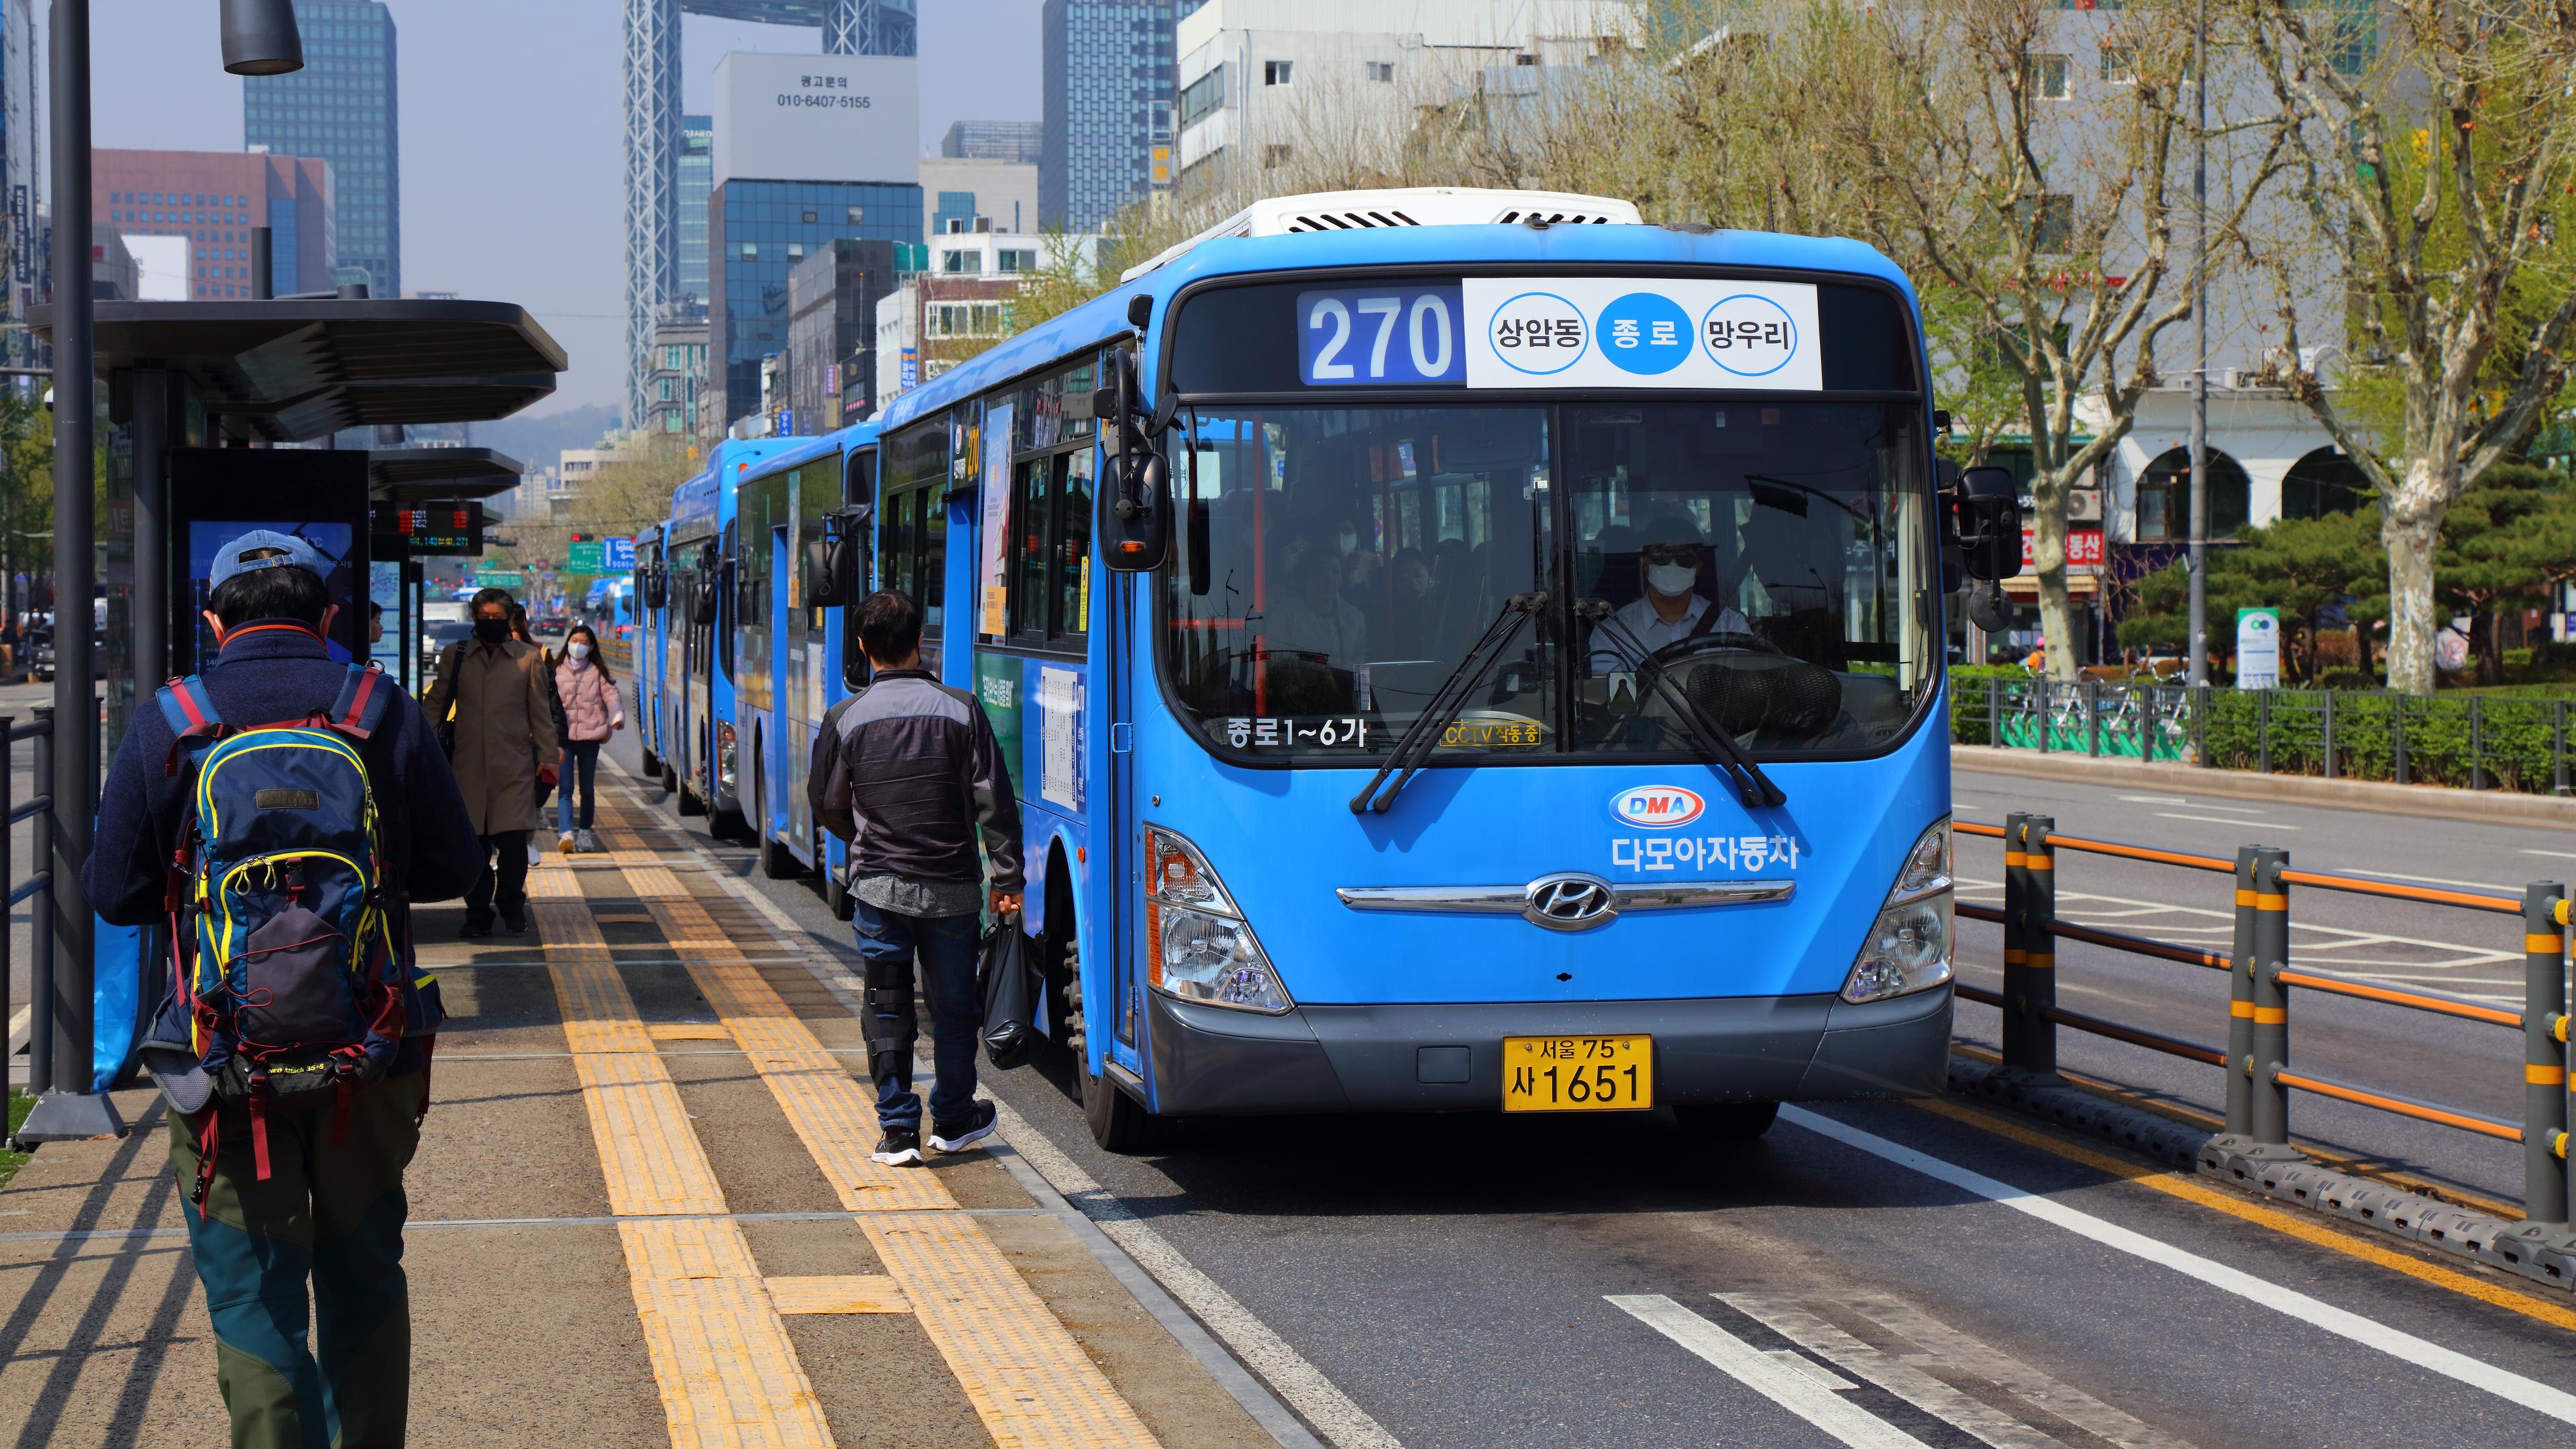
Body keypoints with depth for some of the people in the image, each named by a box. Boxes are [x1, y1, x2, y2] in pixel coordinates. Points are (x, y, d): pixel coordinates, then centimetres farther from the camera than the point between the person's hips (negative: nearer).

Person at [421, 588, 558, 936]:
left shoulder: (529, 658, 8)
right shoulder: (455, 656, 10)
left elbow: (540, 712, 10)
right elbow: (435, 705, 13)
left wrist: (548, 757, 6)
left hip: (514, 767, -1)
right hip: (469, 765, 1)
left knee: (512, 839, -7)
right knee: (472, 843, 0)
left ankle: (511, 907, 12)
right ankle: (478, 912, 12)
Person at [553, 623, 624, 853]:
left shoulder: (598, 672, 7)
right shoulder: (557, 671, 8)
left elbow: (611, 695, -4)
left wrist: (617, 716, -23)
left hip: (590, 737, 1)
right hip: (564, 737, -1)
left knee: (587, 788, 9)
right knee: (565, 787, -10)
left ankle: (585, 832, 22)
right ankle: (565, 834, -20)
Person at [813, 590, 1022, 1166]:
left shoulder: (848, 720, -6)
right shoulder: (960, 711, -7)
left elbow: (827, 804, 6)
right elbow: (995, 803, -6)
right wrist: (1007, 879, 1)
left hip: (878, 887, 0)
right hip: (950, 887, 0)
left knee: (887, 1007, 8)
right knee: (953, 1005, 14)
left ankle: (898, 1128, 7)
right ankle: (953, 1119, 26)